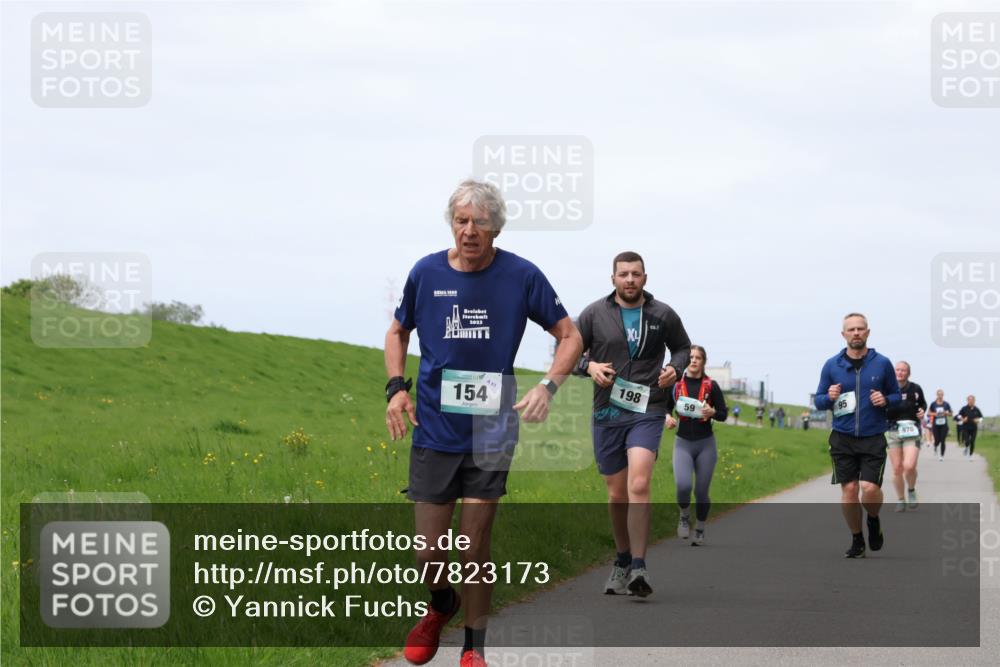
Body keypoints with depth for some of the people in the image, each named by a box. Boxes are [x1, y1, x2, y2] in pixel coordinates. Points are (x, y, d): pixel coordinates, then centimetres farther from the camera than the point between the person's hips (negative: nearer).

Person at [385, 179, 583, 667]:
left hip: (491, 431, -1)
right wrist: (396, 387, 0)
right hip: (434, 431, 1)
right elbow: (398, 332, 16)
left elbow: (570, 336, 2)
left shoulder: (521, 276, -6)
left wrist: (547, 386, -14)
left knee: (475, 548, 0)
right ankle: (441, 605, 36)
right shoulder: (426, 273, -1)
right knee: (428, 553, 2)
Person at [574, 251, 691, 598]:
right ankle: (622, 562, 29)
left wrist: (675, 368, -1)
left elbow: (683, 347, 20)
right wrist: (589, 365, -10)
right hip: (607, 413, 2)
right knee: (617, 495, 9)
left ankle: (638, 568, -21)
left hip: (647, 412, -2)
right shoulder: (594, 314, 3)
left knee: (639, 486, -20)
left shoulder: (663, 315, 5)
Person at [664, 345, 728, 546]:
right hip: (683, 443, 0)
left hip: (705, 443, 0)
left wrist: (712, 412, -19)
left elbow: (723, 414, 3)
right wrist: (667, 417, -9)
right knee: (683, 486, -20)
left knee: (701, 491, 2)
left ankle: (700, 529, 26)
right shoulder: (675, 384, 1)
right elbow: (666, 407, 13)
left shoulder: (711, 386, -2)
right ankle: (684, 517, 10)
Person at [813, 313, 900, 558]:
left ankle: (874, 521, 20)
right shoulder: (832, 365, 4)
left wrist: (885, 400, -12)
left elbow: (897, 395, 10)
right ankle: (857, 540, 17)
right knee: (849, 489, 0)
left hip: (873, 438, -1)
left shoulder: (882, 363, 2)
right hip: (842, 438, 1)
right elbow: (818, 400, 10)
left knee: (870, 488, -13)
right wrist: (829, 398, -13)